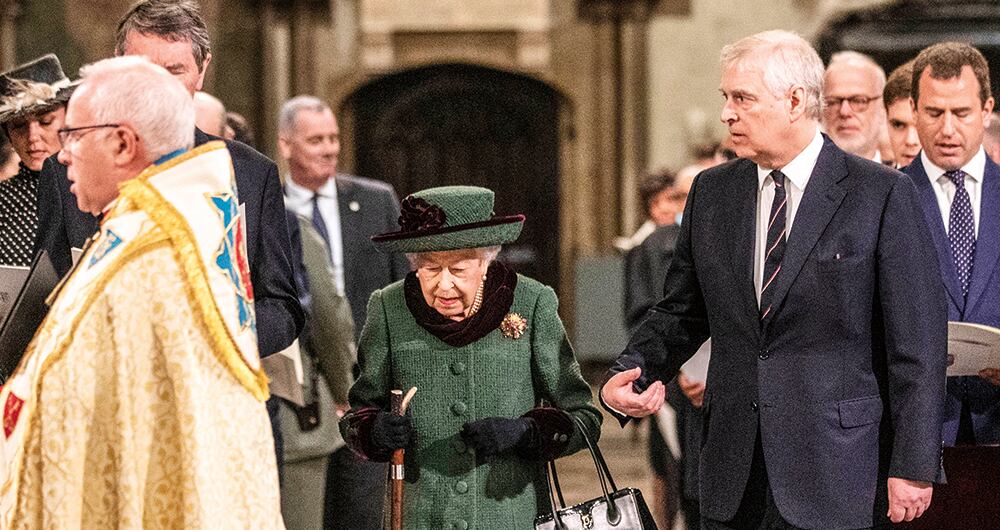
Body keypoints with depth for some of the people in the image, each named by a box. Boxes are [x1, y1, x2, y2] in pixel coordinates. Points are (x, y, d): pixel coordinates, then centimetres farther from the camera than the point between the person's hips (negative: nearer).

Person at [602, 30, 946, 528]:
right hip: (732, 475, 5)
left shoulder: (881, 194, -6)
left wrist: (913, 467, -10)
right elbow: (680, 312, 17)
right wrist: (629, 373, -3)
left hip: (833, 471, -5)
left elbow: (917, 343, -7)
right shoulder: (712, 192, 10)